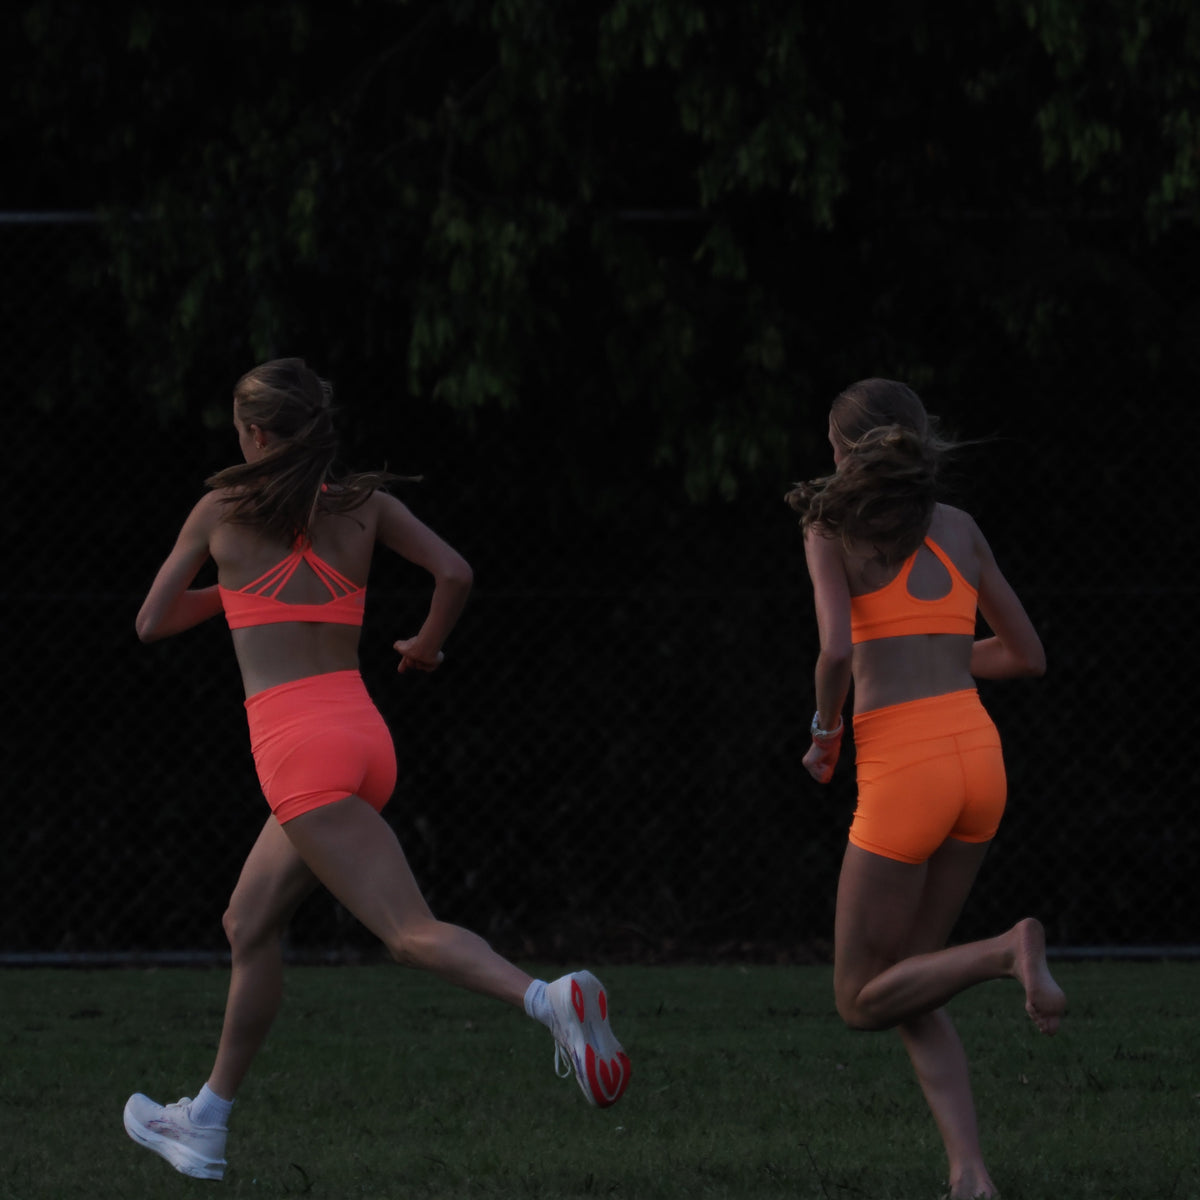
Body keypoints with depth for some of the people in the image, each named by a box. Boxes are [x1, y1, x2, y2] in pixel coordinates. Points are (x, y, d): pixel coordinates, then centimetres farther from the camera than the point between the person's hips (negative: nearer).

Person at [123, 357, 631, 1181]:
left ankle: (551, 999, -40)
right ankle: (206, 1124, 28)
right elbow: (456, 573, 1)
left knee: (411, 933, -16)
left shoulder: (221, 513, 2)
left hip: (297, 744, -7)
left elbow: (154, 623, 11)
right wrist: (427, 645, 20)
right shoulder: (363, 505, 10)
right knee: (252, 926, 20)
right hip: (363, 734, 7)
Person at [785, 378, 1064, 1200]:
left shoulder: (831, 526, -1)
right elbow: (1026, 656, 19)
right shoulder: (960, 530, 15)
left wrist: (826, 733, 3)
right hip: (979, 760, 6)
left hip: (903, 769, -6)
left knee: (863, 1001, 8)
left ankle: (1010, 952, -17)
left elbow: (837, 649, -16)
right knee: (908, 989, 16)